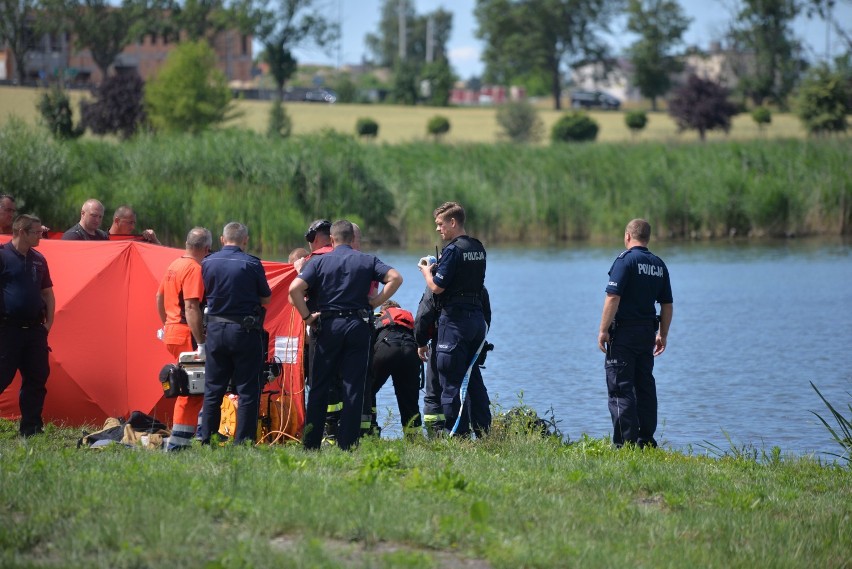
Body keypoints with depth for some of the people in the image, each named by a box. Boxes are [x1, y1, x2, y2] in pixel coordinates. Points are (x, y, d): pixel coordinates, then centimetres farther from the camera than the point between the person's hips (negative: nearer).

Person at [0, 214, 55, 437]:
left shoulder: (38, 259, 13)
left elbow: (47, 293, 20)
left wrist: (48, 322, 12)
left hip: (34, 329, 7)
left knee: (37, 378, 7)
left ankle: (31, 428, 13)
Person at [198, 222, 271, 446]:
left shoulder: (208, 263, 0)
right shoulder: (251, 264, -9)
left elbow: (206, 294, 9)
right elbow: (266, 299, 0)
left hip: (215, 330, 3)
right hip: (246, 331, -3)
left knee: (213, 389, 11)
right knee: (247, 390, 3)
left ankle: (206, 441, 13)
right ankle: (243, 442, 0)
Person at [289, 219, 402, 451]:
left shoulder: (319, 262, 3)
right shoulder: (367, 261, 6)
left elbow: (295, 288, -10)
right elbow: (395, 278, -7)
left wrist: (306, 316, -1)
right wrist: (375, 302, 0)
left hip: (329, 326, 0)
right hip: (358, 325, 0)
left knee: (319, 387, 7)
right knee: (353, 388, 3)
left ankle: (311, 442, 7)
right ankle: (347, 443, 0)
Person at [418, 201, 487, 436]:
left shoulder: (453, 250, -14)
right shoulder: (478, 248, 12)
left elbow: (437, 287, -16)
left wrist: (426, 271, 3)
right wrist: (438, 267, 19)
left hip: (455, 320, -8)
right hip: (477, 318, 8)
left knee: (451, 382, -4)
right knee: (473, 380, 14)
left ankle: (455, 435, -6)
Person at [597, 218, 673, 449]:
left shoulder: (625, 260, -10)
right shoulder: (659, 265, 11)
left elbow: (613, 298, -17)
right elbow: (667, 304, 13)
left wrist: (603, 330, -13)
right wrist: (662, 335, 19)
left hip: (624, 331, -7)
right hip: (648, 331, 7)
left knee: (620, 387, -5)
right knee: (645, 386, 13)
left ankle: (626, 441, -11)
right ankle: (646, 440, 15)